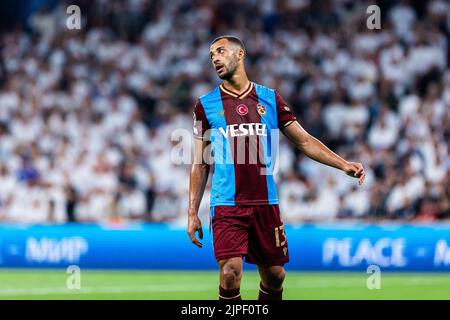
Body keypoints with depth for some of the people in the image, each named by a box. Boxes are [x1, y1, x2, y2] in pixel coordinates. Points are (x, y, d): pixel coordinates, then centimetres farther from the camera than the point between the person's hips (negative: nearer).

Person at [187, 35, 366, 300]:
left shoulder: (270, 99, 9)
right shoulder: (206, 105, 5)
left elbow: (304, 141, 11)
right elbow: (200, 164, 8)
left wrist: (344, 165, 0)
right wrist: (193, 213, 3)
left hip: (265, 203, 2)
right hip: (227, 206, -2)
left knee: (274, 276, 5)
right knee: (230, 273, -17)